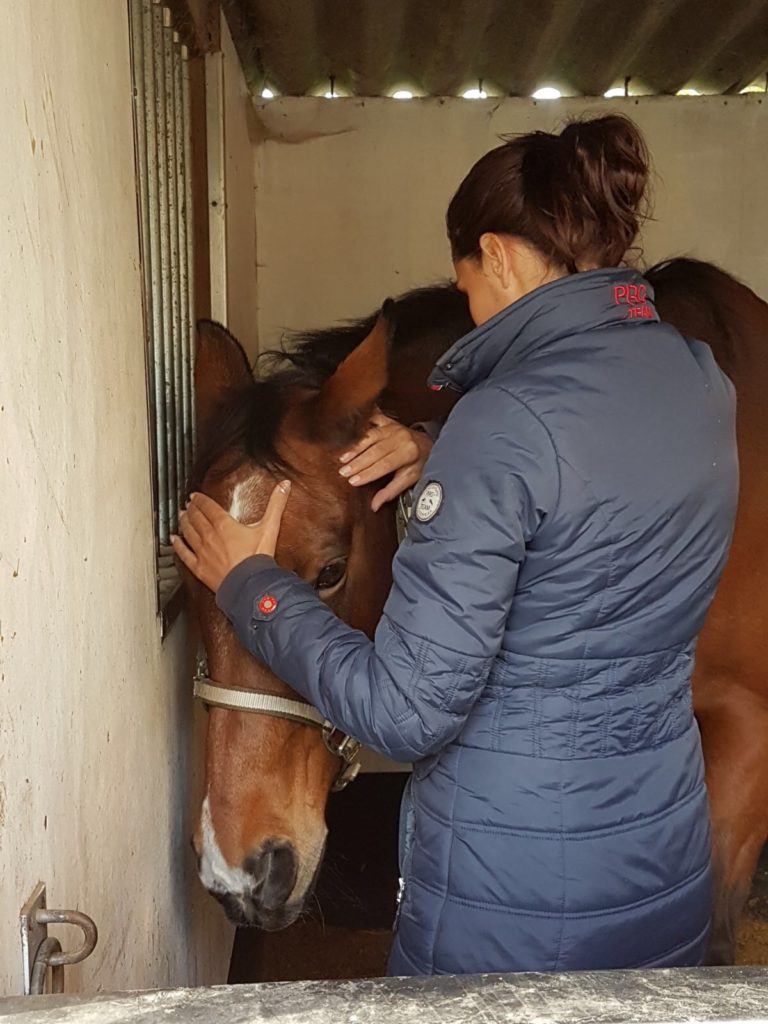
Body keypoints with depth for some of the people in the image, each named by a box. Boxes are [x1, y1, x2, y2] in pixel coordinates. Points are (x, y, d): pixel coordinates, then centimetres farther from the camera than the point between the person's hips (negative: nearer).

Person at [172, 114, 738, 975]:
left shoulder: (504, 423, -25)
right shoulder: (702, 380, -2)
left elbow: (408, 710, -25)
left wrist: (249, 585, -12)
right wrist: (445, 459, 5)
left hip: (516, 885, -7)